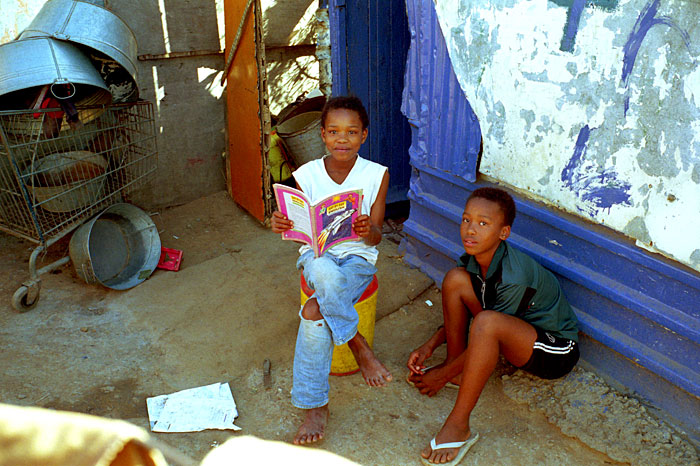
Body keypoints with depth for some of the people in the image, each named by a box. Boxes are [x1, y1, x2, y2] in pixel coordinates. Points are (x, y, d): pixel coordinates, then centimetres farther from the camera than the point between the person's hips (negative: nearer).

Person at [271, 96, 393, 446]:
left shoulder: (376, 175, -5)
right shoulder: (307, 175, -3)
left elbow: (375, 238, -7)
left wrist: (368, 231, -32)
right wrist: (282, 225, -27)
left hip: (359, 257, -1)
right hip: (317, 256, 1)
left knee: (315, 313, -31)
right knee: (329, 278, -38)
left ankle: (315, 404, -10)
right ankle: (360, 348, -13)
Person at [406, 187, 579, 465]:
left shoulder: (514, 277, -32)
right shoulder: (473, 259, -9)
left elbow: (486, 328, -24)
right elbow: (461, 316, 7)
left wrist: (442, 375, -15)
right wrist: (431, 345, -6)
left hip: (555, 352, -7)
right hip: (517, 331, 8)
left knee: (487, 322, -39)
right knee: (455, 278, -12)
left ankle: (458, 427, -27)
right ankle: (458, 370, 1)